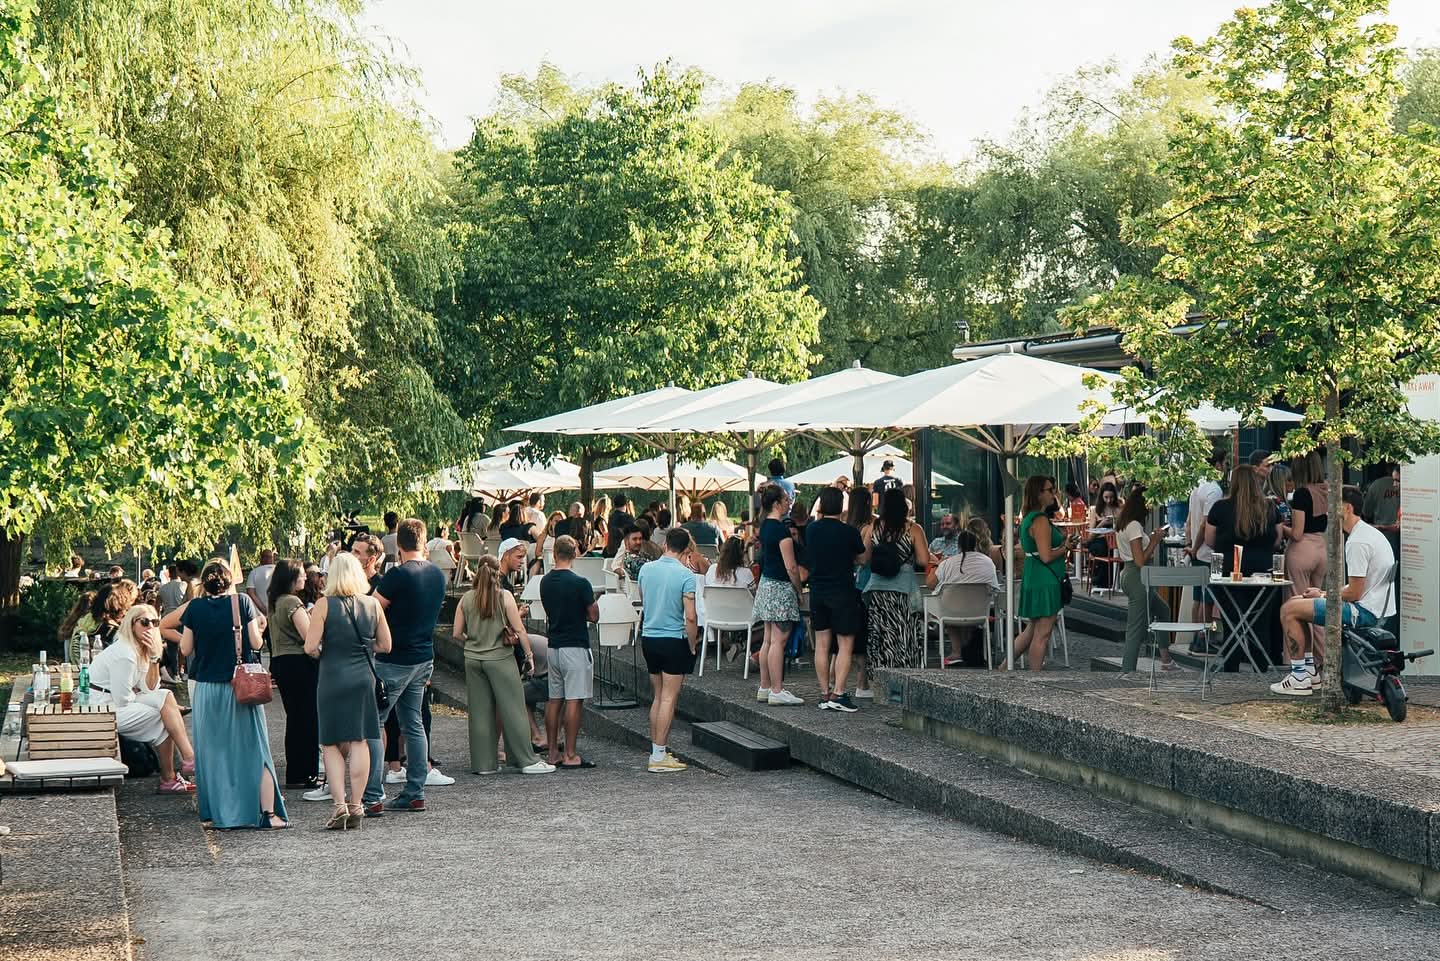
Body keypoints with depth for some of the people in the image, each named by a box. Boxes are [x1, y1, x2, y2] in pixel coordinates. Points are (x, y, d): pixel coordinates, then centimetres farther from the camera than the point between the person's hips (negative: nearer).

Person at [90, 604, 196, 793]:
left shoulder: (140, 650, 11)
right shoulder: (124, 653, -19)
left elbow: (150, 689, 3)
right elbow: (122, 699, -20)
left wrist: (154, 657, -7)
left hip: (117, 704, 9)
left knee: (166, 696, -4)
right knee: (161, 717, -13)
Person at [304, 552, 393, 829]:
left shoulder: (325, 604, -8)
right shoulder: (373, 604, 1)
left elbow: (310, 647, -12)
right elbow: (385, 646, 8)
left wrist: (319, 651, 10)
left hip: (332, 679, -3)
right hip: (363, 677, 3)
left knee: (331, 744, 6)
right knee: (359, 742, 7)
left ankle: (339, 806, -4)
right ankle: (356, 806, 7)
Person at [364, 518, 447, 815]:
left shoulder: (398, 575, -17)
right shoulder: (437, 575, 6)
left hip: (394, 660, -8)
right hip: (424, 658, 8)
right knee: (413, 724, 14)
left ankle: (371, 798, -9)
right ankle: (414, 794, 15)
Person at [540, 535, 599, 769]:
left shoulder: (545, 582, 5)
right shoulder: (579, 583, -15)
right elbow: (594, 616, -8)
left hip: (554, 645, 7)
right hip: (575, 646, -7)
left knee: (554, 699, 11)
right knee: (574, 701, -4)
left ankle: (553, 753, 14)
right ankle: (570, 755, -4)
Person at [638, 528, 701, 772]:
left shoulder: (646, 569, 3)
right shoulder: (686, 575, -14)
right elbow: (690, 617, -18)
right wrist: (692, 646, -6)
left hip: (648, 638, 6)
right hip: (673, 640, -6)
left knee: (657, 697, 15)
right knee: (669, 699, -2)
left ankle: (657, 750, 19)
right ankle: (659, 756, -4)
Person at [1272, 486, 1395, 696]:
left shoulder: (1357, 542, -20)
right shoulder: (1370, 532, 14)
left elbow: (1355, 593, -21)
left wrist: (1323, 595, -3)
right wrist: (1325, 593, 12)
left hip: (1365, 612, -11)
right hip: (1375, 608, 11)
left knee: (1289, 609, -11)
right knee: (1297, 602, 21)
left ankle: (1300, 678, -6)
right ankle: (1313, 670, 21)